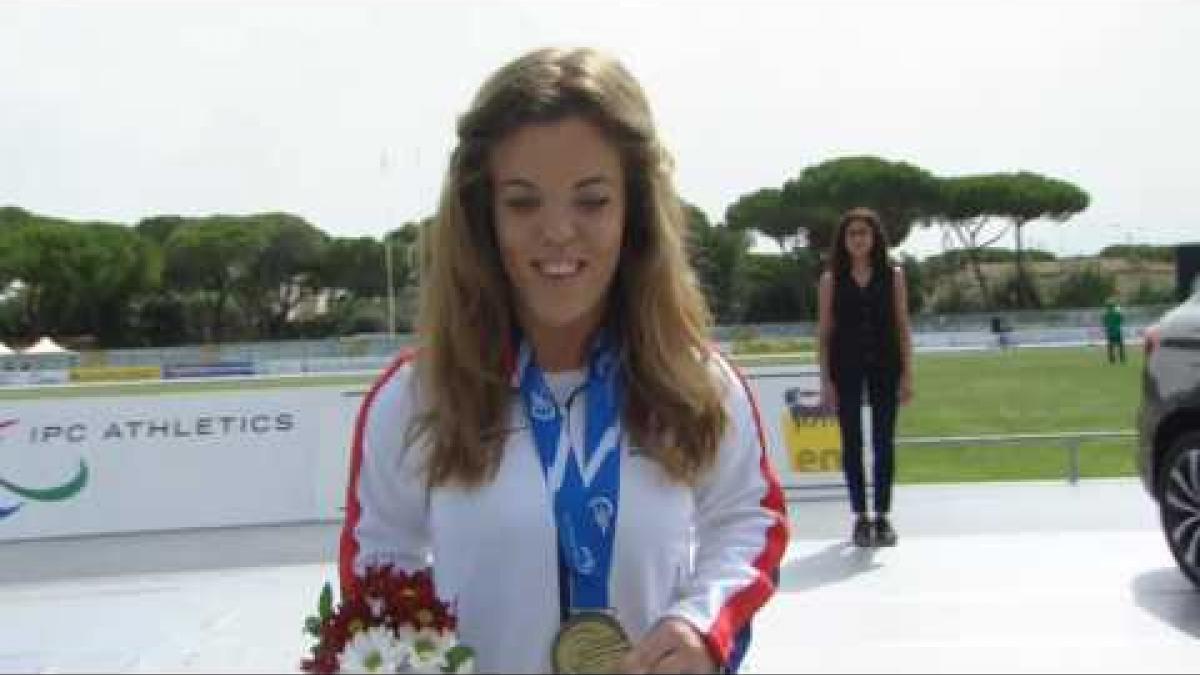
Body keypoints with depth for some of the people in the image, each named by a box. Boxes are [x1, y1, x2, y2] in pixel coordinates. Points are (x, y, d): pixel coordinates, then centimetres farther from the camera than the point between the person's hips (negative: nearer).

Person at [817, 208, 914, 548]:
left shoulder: (893, 275, 3)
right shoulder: (831, 279, 1)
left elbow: (903, 326, 3)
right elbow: (825, 331, 1)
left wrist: (907, 374, -3)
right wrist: (825, 379, -4)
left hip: (884, 366, 0)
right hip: (846, 369, 0)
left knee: (884, 442, 3)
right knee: (852, 442, 5)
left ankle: (882, 516, 13)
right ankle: (860, 517, 14)